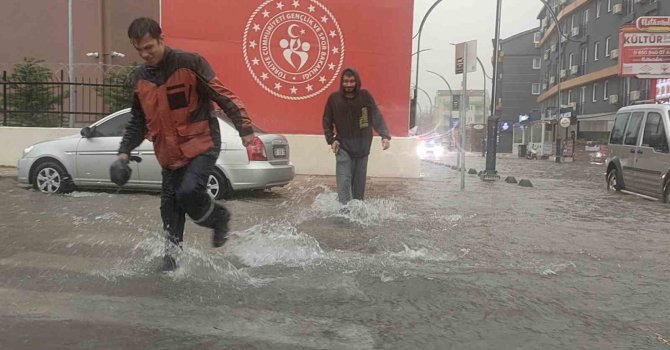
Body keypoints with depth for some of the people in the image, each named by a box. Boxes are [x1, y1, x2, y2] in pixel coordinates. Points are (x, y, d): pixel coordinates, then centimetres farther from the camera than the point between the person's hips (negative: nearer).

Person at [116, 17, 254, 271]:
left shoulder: (189, 63, -13)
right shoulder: (140, 78, 6)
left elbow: (223, 96, -13)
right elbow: (138, 121, 17)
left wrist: (245, 129, -20)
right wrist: (124, 150, 7)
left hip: (201, 144, -6)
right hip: (169, 151, 6)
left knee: (188, 191, -23)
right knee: (170, 203, 8)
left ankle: (218, 218, 8)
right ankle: (171, 252, 25)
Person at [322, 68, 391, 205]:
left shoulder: (365, 96, -5)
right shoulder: (334, 98, -5)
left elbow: (377, 117, -8)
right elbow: (327, 121, 4)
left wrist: (385, 136, -20)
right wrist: (331, 139, -6)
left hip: (362, 147, 1)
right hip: (343, 148, -1)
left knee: (360, 181, 10)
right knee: (344, 181, -11)